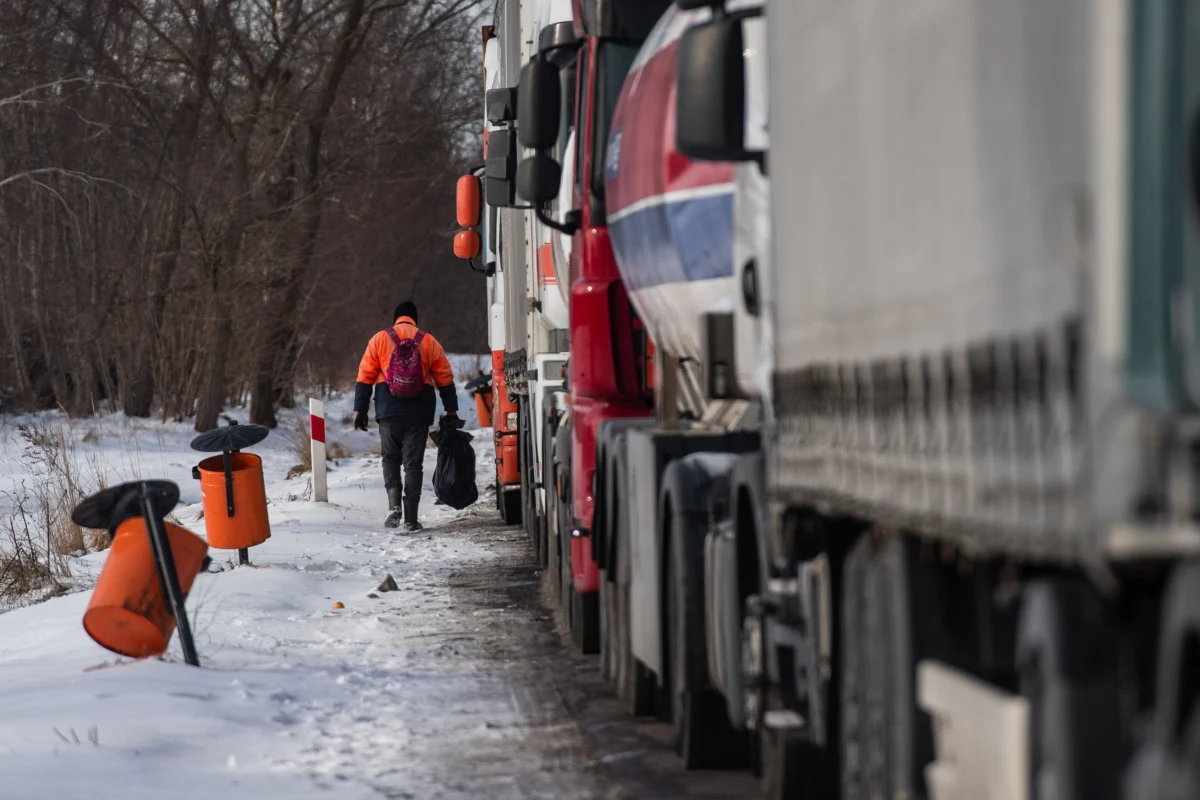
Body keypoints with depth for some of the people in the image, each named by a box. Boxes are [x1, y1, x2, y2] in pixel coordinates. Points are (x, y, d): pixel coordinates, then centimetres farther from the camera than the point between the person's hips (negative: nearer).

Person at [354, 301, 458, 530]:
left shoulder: (380, 339, 6)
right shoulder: (428, 342, 9)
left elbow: (365, 377, 3)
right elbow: (445, 380, 9)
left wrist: (360, 409, 6)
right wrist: (451, 411, 15)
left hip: (388, 410, 0)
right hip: (419, 412, 0)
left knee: (391, 458, 14)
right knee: (413, 462, 3)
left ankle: (394, 502, -8)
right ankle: (411, 518, 0)